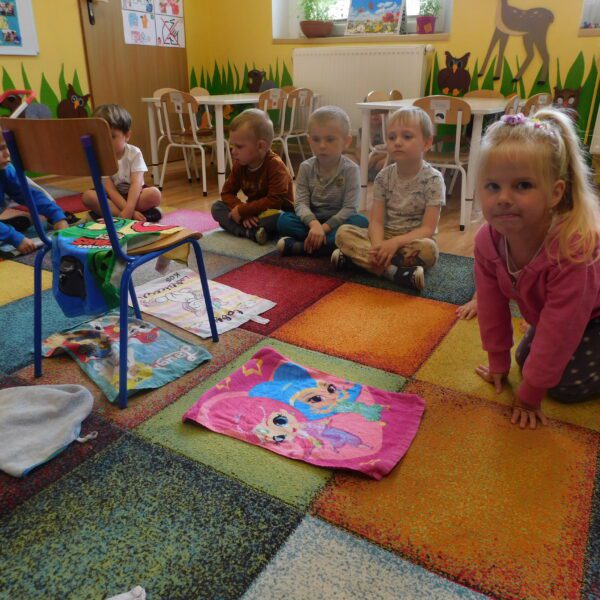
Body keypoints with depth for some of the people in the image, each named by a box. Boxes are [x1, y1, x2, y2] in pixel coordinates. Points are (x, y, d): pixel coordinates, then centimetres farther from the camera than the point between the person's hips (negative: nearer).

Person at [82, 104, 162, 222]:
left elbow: (136, 183, -23)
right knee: (87, 196, -27)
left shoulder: (134, 153, -10)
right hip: (113, 198, 1)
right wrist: (130, 211, -31)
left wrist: (128, 210, -39)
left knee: (154, 194, -30)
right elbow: (110, 189, -17)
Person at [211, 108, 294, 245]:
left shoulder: (275, 165, -22)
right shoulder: (240, 165, -2)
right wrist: (244, 212, -21)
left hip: (276, 211, -7)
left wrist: (242, 210, -27)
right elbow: (227, 192, -1)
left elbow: (274, 201, -29)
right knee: (216, 207, -9)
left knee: (275, 218, -41)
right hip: (252, 212, 7)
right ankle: (252, 232, -29)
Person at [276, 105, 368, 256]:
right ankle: (333, 244, -29)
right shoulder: (306, 167, -4)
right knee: (284, 220, -22)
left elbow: (350, 208, -17)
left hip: (337, 222, -1)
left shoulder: (351, 169, -11)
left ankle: (299, 246, -36)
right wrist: (314, 224, -33)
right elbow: (301, 203, -13)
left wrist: (324, 227, -26)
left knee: (361, 222, -32)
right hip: (312, 220, 2)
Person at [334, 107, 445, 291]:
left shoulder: (433, 179, -12)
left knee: (427, 248, -37)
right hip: (385, 237, 4)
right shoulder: (383, 177, -1)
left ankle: (359, 256, -25)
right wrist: (377, 246, -29)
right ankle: (394, 272, -30)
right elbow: (376, 221, -7)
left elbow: (427, 229, -16)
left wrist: (395, 242, -31)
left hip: (413, 240, -3)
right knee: (343, 232, -17)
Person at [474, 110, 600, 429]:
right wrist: (498, 361, -2)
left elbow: (559, 328, -34)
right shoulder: (487, 239, -24)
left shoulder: (573, 248, -43)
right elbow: (491, 304, -11)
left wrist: (529, 393, -24)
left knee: (567, 383, -11)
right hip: (548, 309, 6)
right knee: (528, 359, 8)